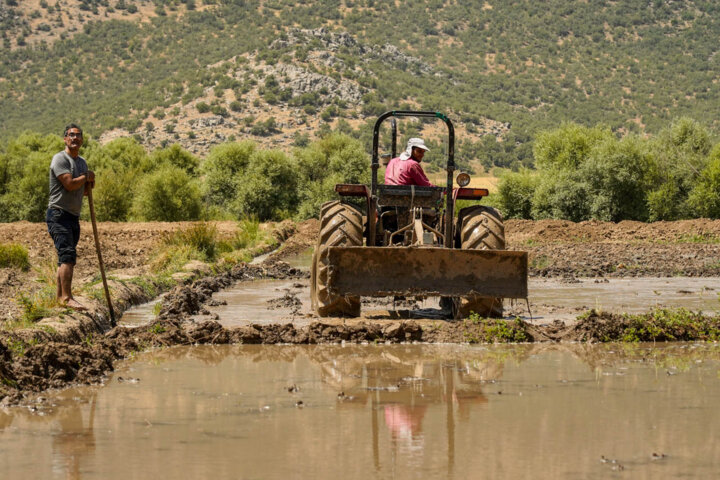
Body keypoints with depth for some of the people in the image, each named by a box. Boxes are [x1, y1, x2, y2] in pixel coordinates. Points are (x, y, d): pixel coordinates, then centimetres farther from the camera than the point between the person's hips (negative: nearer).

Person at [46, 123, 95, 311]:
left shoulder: (82, 162, 17)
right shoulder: (60, 159, -10)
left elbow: (84, 191, 25)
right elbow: (69, 184, -22)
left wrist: (90, 182, 2)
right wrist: (87, 177, -5)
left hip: (74, 216, 9)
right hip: (58, 215, -9)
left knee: (66, 258, 11)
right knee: (68, 255, -18)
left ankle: (60, 296, 17)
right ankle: (67, 297, -23)